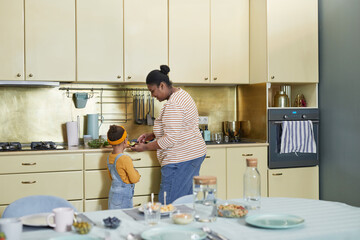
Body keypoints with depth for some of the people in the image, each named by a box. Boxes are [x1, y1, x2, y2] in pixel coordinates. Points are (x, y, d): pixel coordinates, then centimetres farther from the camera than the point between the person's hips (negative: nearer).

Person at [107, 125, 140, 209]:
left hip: (113, 193, 8)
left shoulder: (109, 157, 4)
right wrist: (136, 173, 4)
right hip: (123, 196, -8)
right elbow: (134, 179, -17)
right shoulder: (125, 159, -21)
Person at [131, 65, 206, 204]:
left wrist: (145, 147, -12)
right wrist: (151, 135, 12)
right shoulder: (181, 94, 14)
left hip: (181, 161, -11)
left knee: (168, 206, -6)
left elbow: (171, 139, -23)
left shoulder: (173, 105, -20)